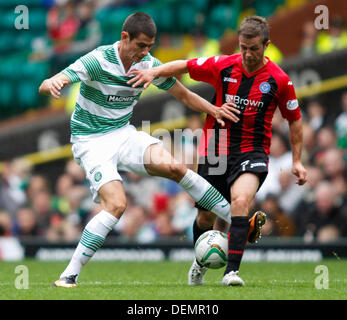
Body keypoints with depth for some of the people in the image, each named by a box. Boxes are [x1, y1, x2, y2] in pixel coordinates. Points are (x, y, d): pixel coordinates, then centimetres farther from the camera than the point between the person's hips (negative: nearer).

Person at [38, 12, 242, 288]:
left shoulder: (149, 65, -3)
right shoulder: (97, 61, -20)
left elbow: (184, 95, 9)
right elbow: (46, 86, -28)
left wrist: (214, 110, -8)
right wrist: (52, 85, -53)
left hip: (123, 134, 4)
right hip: (91, 141, -4)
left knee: (173, 167, -20)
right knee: (116, 204, -25)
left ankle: (235, 218, -12)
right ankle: (69, 275, -19)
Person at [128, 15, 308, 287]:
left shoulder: (279, 80, -7)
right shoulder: (222, 66, -4)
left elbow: (294, 119, 5)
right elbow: (184, 66, 7)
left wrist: (297, 160, 4)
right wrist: (154, 71, -9)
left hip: (252, 153, -2)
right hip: (215, 150, 3)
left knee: (241, 200, -30)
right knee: (206, 217, 9)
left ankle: (232, 271, -31)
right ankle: (200, 263, 40)